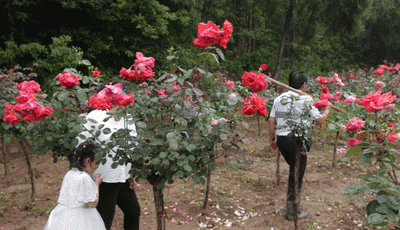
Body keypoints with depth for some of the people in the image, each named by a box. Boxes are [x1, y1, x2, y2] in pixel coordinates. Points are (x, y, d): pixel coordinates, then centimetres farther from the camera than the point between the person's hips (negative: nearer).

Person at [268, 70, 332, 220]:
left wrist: (272, 139, 17)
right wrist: (327, 109, 18)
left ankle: (292, 203, 33)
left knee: (294, 168, 25)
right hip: (297, 141, -5)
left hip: (281, 139, 6)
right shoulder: (306, 100, -6)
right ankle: (293, 212, 12)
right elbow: (319, 120, 0)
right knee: (297, 175, 4)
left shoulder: (279, 99, 8)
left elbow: (271, 121, 7)